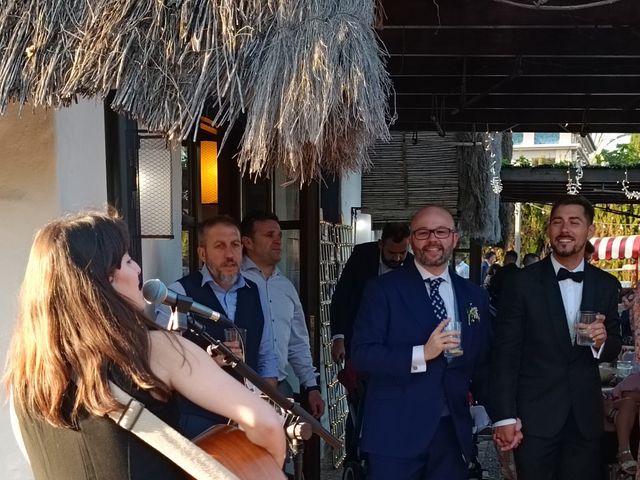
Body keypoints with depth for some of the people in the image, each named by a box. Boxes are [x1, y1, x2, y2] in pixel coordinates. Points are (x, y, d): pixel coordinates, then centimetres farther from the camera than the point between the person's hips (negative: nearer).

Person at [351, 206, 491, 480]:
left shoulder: (474, 296, 9)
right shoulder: (383, 289, -4)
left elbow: (482, 362, 15)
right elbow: (362, 354, -12)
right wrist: (421, 354, -20)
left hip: (452, 431, 4)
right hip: (395, 432, -4)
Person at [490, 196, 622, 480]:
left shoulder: (606, 285, 4)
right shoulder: (524, 282, -6)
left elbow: (614, 348, 11)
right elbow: (505, 353, -7)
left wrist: (602, 341, -14)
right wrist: (504, 416, -11)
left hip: (586, 416, 3)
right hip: (535, 416, -3)